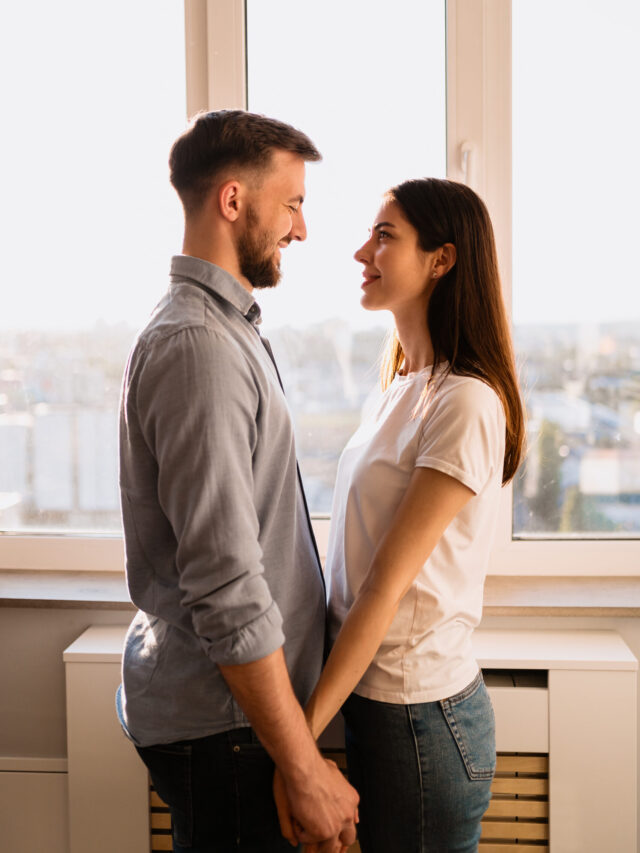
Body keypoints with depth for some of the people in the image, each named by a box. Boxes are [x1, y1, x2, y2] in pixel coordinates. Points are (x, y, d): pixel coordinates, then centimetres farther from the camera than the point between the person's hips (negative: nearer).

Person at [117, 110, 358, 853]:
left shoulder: (224, 330, 12)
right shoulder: (198, 345, -22)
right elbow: (226, 591, -26)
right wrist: (306, 769, -20)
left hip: (222, 701, 10)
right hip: (219, 724, -10)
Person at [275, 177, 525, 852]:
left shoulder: (466, 403, -19)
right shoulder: (403, 385, 9)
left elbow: (388, 583, -21)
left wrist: (303, 733, -18)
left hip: (421, 714, -8)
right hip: (368, 693, 8)